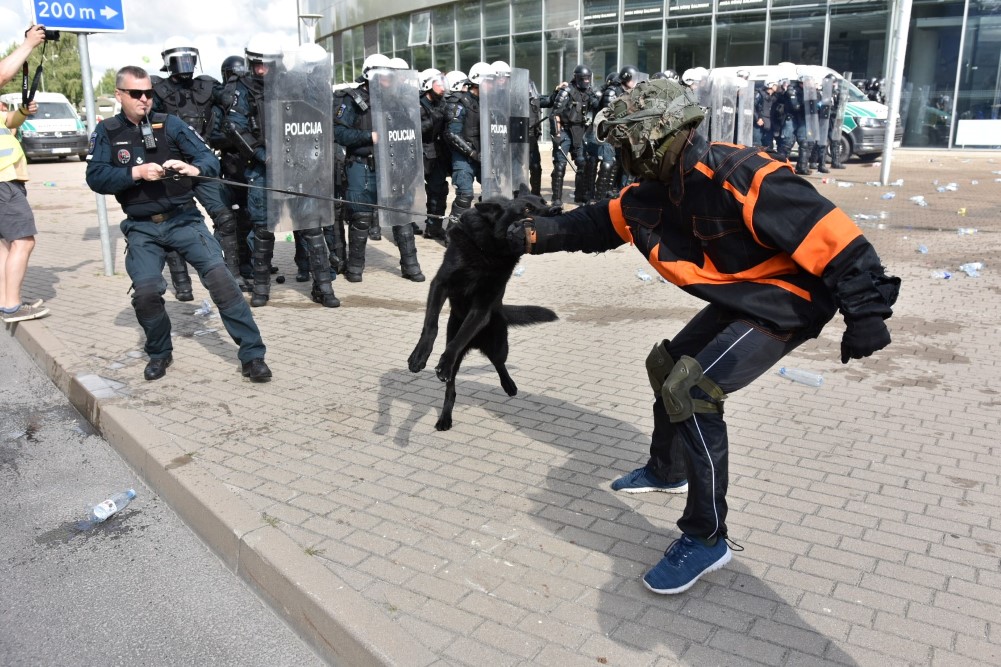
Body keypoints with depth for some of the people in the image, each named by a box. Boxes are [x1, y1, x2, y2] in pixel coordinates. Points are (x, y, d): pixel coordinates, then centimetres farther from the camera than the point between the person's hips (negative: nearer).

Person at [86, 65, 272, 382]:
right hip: (142, 228, 1)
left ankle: (252, 354, -11)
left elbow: (210, 159, -8)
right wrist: (136, 172, -21)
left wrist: (193, 168, -30)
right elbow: (95, 177, -6)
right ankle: (159, 353, 16)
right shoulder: (106, 133, 5)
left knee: (220, 276, -16)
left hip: (184, 220, -1)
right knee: (145, 291, -14)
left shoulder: (170, 124, 2)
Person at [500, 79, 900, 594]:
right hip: (740, 299, 10)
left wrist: (866, 308, -30)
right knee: (668, 365, 19)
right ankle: (666, 471, 43)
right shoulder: (660, 191, 1)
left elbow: (825, 231, -29)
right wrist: (537, 233, 8)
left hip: (786, 302, -10)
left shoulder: (739, 178, -28)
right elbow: (599, 222, 13)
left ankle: (706, 538, -9)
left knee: (691, 389, -21)